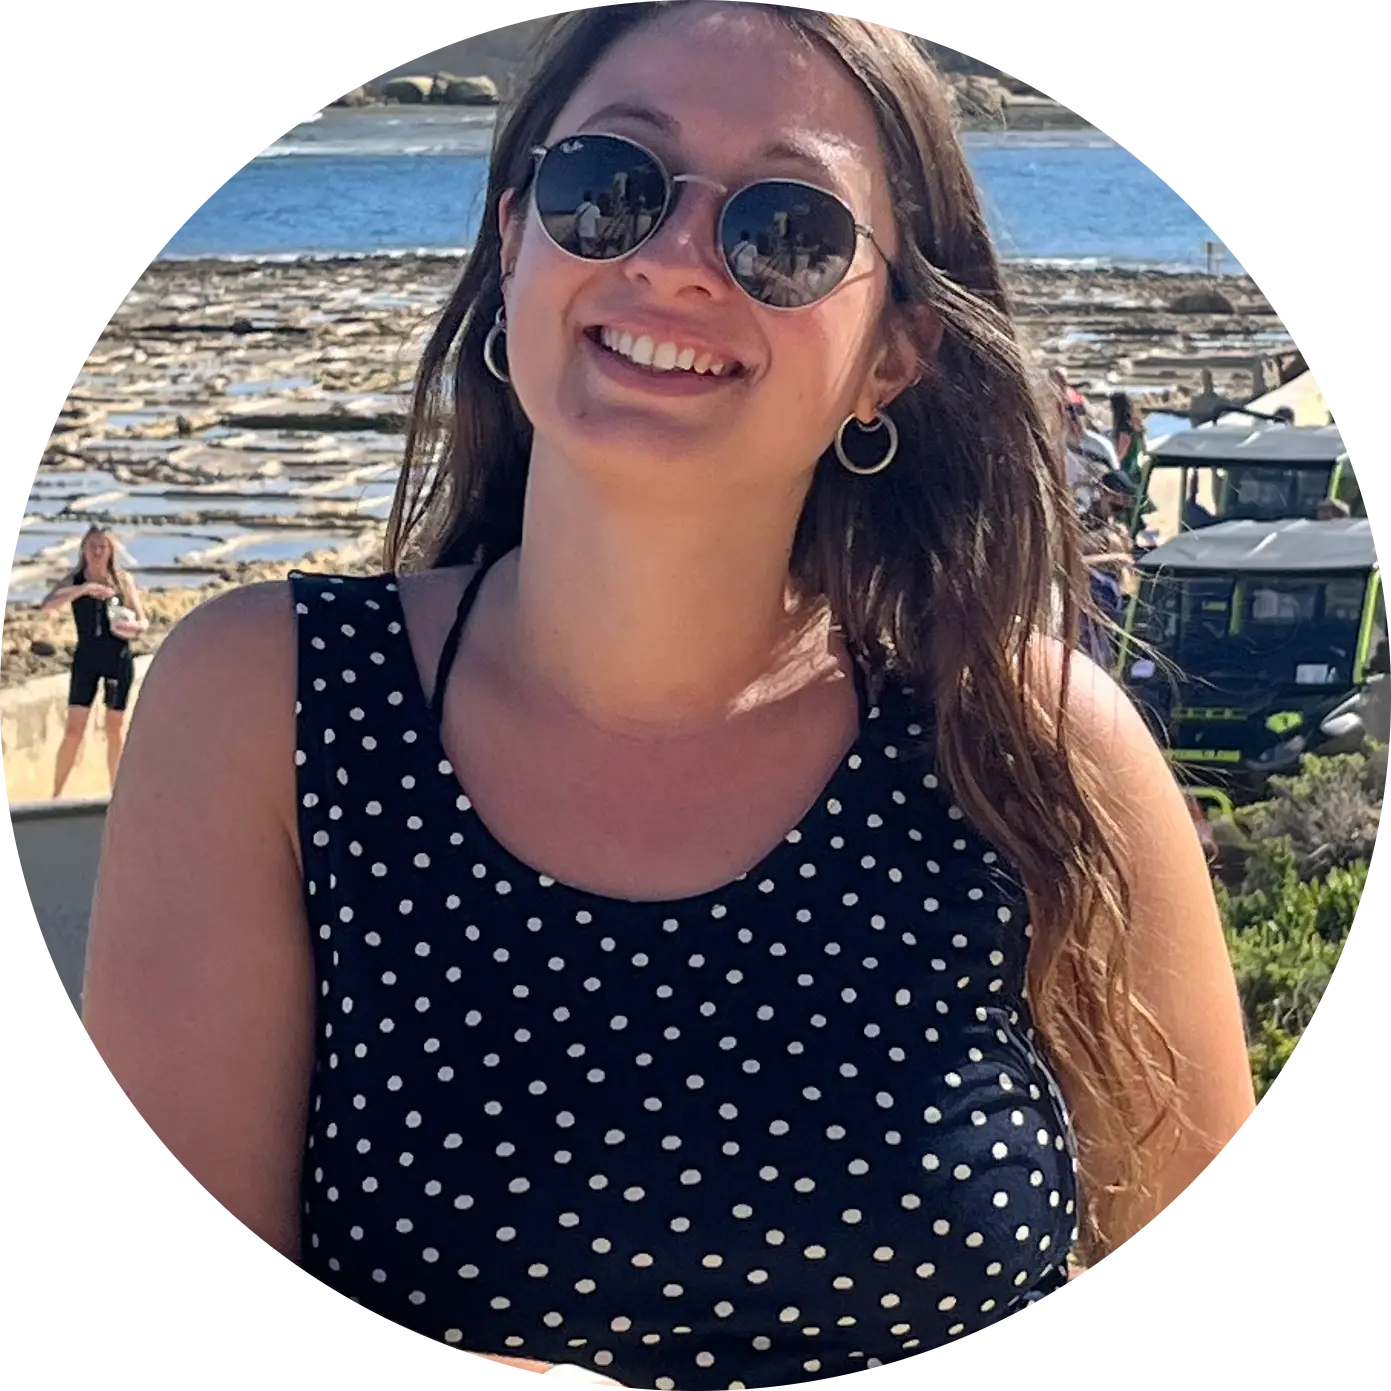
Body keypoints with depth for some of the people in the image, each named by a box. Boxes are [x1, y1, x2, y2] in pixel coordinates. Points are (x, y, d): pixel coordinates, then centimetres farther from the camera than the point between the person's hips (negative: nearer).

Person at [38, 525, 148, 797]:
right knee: (73, 730, -5)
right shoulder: (75, 580, 0)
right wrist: (85, 589, -28)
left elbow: (143, 621, 4)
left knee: (115, 728, 9)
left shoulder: (123, 580, 2)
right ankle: (57, 793, 2)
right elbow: (47, 604, -19)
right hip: (86, 659, -1)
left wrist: (133, 626, -20)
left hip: (119, 659, 1)